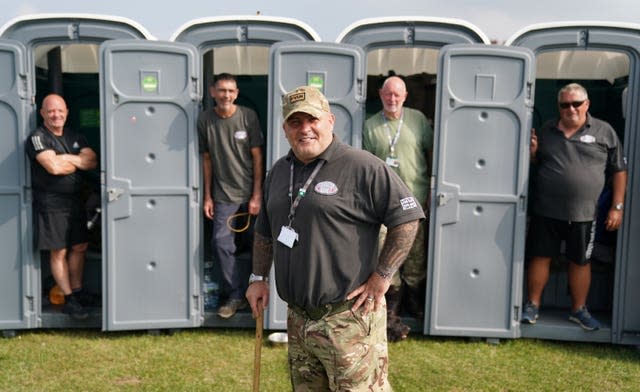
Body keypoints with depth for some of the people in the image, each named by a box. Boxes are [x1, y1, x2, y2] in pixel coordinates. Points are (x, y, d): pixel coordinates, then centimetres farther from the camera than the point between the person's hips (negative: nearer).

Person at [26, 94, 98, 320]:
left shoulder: (75, 137, 13)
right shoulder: (37, 138, -7)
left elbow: (93, 162, -1)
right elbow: (53, 166, -21)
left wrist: (67, 158, -14)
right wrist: (78, 162, -4)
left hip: (75, 201, 6)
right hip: (51, 204, -6)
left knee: (79, 247, 10)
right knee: (58, 252, -1)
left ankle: (78, 293, 21)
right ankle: (69, 300, 7)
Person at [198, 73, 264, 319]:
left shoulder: (248, 116, -6)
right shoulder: (205, 120, -1)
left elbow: (257, 157, -5)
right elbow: (207, 159, 5)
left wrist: (257, 196, -9)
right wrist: (207, 196, 4)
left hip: (250, 192, -1)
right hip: (224, 195, 2)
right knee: (221, 243, -5)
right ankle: (236, 295, 9)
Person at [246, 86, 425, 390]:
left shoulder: (361, 167, -12)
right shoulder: (278, 171, 12)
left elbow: (407, 218, -13)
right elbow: (264, 232, 22)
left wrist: (381, 276, -14)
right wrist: (258, 278, 17)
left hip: (347, 317, -7)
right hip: (297, 317, 7)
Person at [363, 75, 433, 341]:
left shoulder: (418, 119, 5)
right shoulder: (370, 125, 4)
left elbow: (432, 153, 10)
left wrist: (433, 190, 6)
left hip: (415, 199, 1)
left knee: (416, 256, 10)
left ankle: (415, 301, 30)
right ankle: (390, 313, 10)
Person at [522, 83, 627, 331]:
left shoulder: (604, 132, 1)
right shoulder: (546, 131, 8)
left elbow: (619, 171, 3)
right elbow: (535, 166, 17)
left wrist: (617, 207, -2)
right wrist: (532, 152, -6)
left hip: (583, 214, -1)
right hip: (546, 211, 1)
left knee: (580, 262, 11)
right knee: (540, 257, 6)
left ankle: (579, 310, 28)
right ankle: (532, 306, 22)